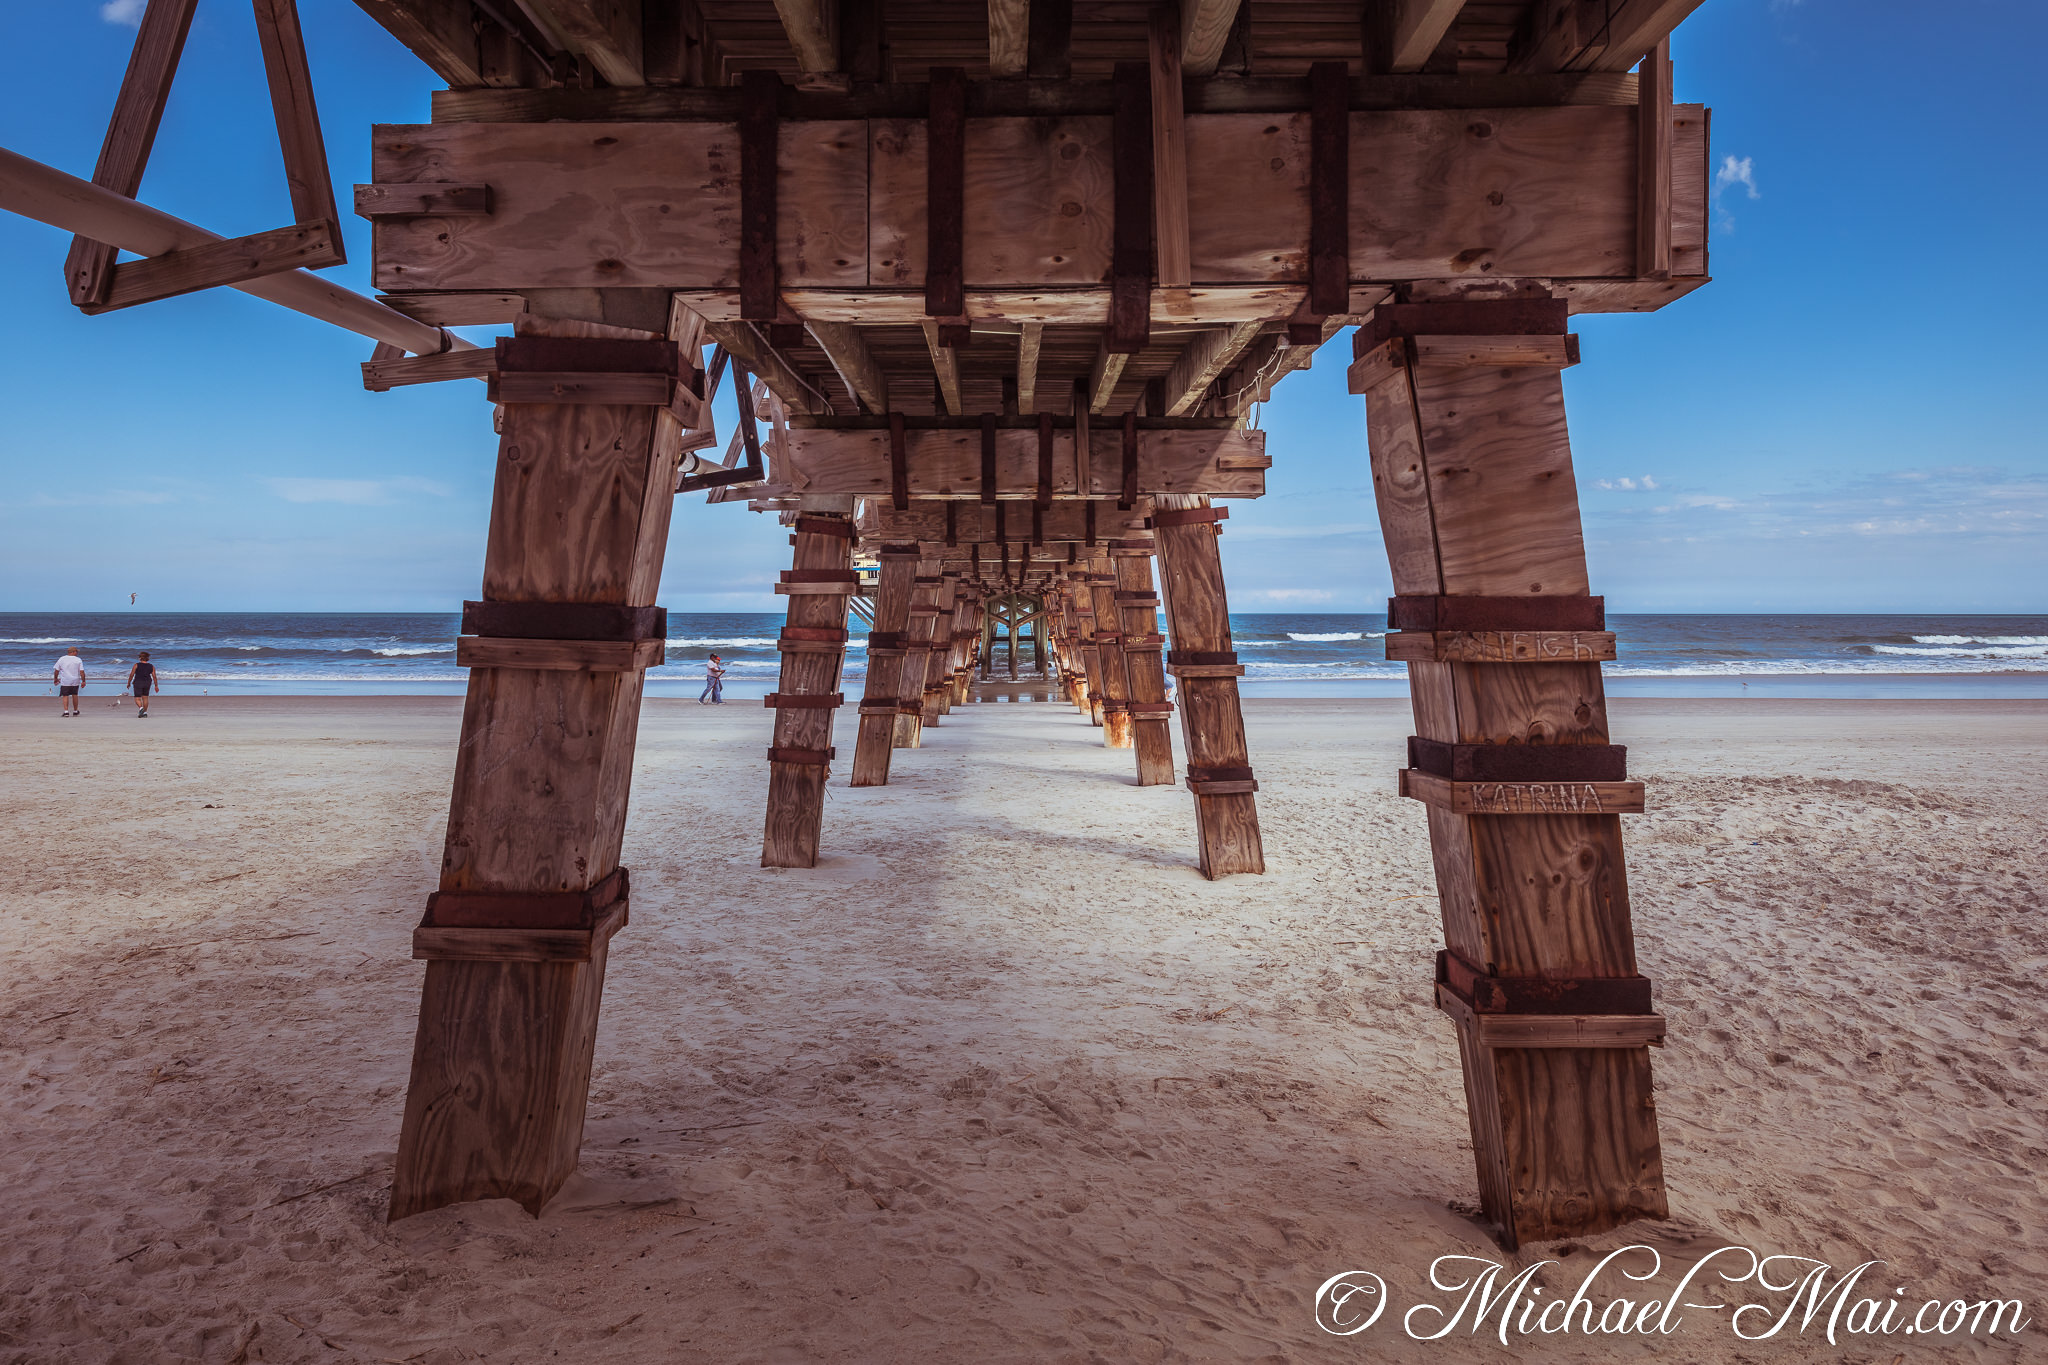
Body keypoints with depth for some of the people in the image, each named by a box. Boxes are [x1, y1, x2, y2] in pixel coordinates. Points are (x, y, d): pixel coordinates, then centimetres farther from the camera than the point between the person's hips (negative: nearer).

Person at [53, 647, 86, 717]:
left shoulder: (61, 659, 0)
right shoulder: (78, 660, -4)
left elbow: (56, 671, 2)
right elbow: (82, 672, -9)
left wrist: (56, 679, 15)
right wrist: (83, 681, -3)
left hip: (65, 682, -1)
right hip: (75, 681, 1)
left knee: (65, 696, 2)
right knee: (74, 695, 15)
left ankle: (66, 711, -12)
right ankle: (75, 711, 23)